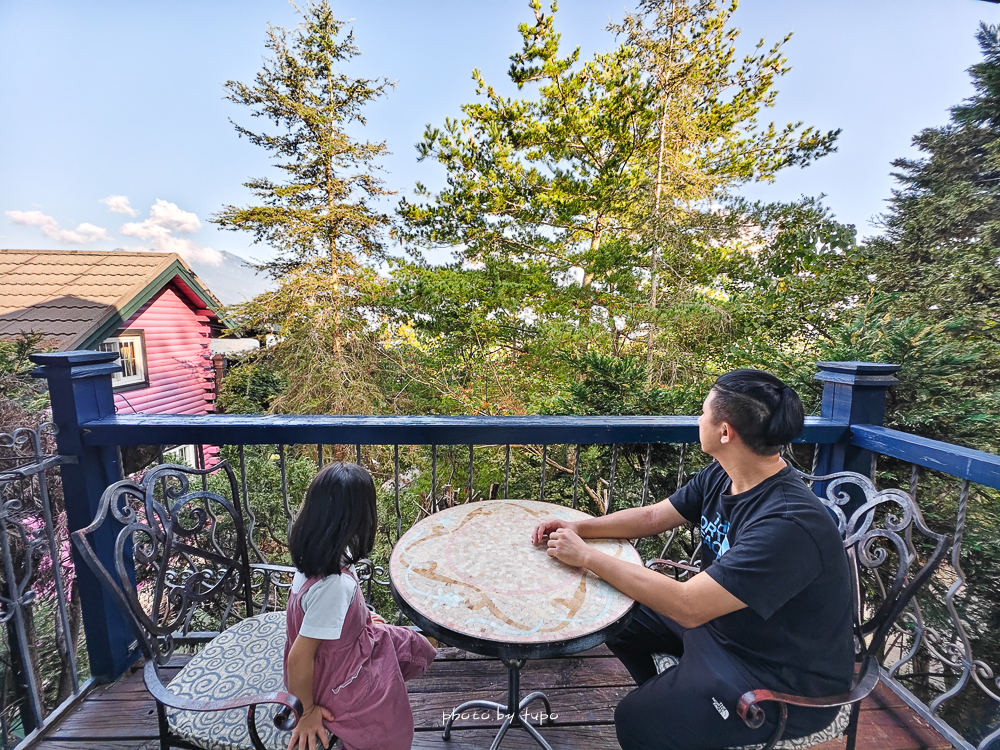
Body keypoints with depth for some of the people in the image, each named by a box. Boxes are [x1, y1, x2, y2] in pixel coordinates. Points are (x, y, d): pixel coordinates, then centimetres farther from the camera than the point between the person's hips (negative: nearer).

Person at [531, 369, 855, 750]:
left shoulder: (788, 524, -35)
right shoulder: (722, 477, -8)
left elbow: (687, 606, -35)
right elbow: (651, 517, 1)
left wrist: (586, 556, -27)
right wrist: (578, 527, -10)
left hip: (784, 678, -7)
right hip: (720, 619, 7)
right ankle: (666, 698, 35)